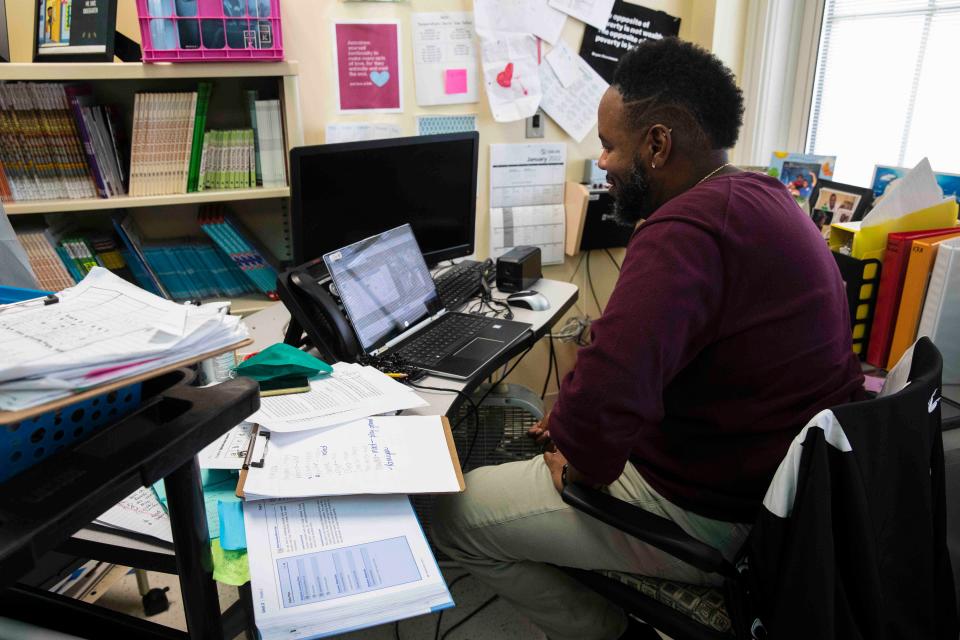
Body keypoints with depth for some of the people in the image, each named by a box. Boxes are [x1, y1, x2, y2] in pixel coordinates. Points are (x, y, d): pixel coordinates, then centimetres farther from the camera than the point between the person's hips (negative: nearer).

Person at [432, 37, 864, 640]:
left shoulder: (687, 229, -29)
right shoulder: (763, 197, 6)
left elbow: (605, 397, -40)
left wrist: (578, 464, -18)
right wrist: (575, 421, 8)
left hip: (713, 520, -10)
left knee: (456, 515, 0)